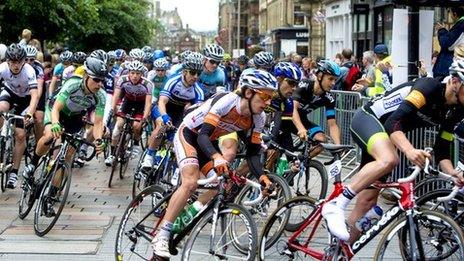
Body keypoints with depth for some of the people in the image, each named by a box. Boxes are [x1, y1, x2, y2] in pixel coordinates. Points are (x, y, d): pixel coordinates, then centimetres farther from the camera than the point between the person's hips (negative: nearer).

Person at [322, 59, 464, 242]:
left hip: (385, 135, 8)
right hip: (367, 118, -8)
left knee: (368, 199, 3)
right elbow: (394, 121, -35)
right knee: (389, 159, -39)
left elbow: (441, 151, 3)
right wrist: (409, 150, -53)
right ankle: (336, 205, -30)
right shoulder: (431, 86, -25)